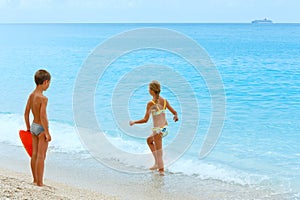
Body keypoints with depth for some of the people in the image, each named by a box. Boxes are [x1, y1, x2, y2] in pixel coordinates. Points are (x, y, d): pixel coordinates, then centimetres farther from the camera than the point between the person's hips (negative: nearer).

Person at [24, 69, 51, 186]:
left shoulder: (31, 95, 3)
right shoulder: (43, 98, -21)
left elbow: (26, 113, 9)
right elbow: (43, 117, -24)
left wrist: (28, 128, 20)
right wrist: (47, 133, -17)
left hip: (33, 127, 8)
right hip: (41, 128, -8)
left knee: (34, 155, 14)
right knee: (41, 156, -1)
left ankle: (35, 180, 24)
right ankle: (40, 182, 4)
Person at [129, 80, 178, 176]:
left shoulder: (150, 103, -16)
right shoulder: (164, 101, 0)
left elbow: (145, 120, -17)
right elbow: (174, 112, 5)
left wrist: (134, 122, -3)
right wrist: (175, 117, 28)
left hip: (158, 129, -7)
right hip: (165, 128, 7)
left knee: (159, 152, 9)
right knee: (149, 140, 29)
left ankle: (161, 169, 19)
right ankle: (157, 163, 28)